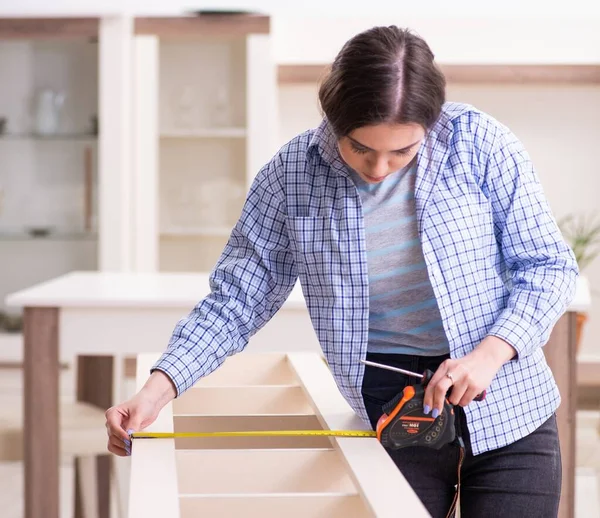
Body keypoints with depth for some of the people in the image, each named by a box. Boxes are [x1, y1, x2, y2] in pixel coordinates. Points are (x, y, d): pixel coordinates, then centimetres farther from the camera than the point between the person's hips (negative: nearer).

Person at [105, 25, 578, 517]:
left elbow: (549, 265, -5)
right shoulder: (293, 172, -8)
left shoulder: (478, 142, -12)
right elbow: (236, 299, -3)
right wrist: (158, 389, -16)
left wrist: (490, 353, -21)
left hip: (508, 416, 0)